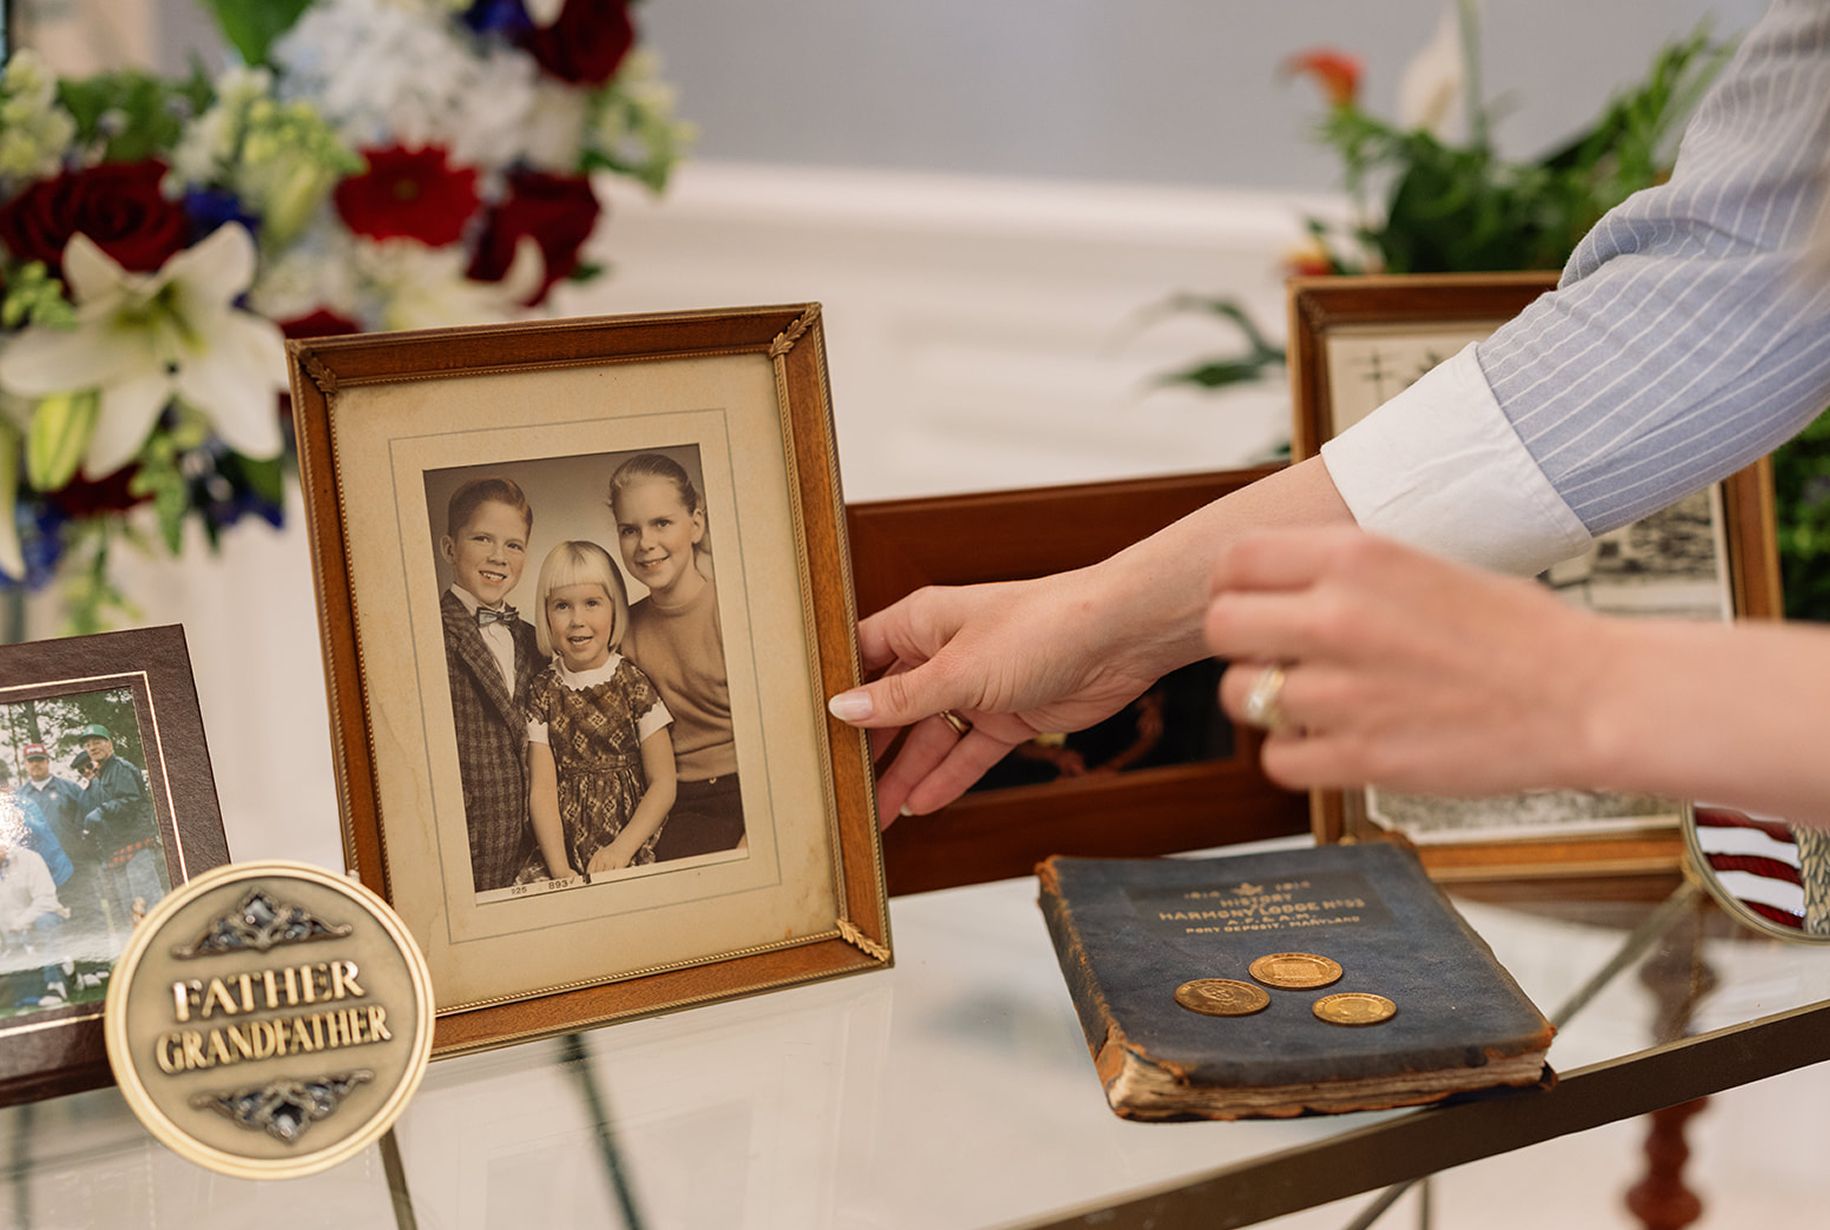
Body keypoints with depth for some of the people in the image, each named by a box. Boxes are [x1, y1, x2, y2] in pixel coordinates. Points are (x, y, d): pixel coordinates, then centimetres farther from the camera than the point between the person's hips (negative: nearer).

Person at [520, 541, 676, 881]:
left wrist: (621, 849, -14)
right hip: (565, 852, 2)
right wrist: (560, 869, -14)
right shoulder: (542, 693, 7)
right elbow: (541, 790, 0)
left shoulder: (634, 684, 2)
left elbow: (663, 784, 0)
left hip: (634, 852, -2)